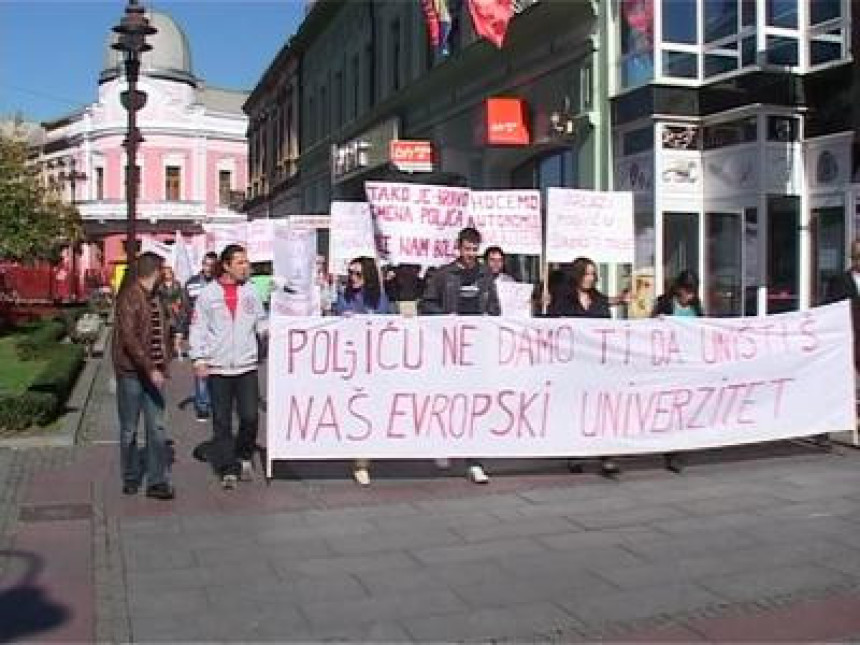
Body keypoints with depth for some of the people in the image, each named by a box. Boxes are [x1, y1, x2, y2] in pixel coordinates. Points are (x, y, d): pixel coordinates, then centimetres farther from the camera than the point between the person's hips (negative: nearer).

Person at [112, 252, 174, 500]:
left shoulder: (155, 297, 13)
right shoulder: (129, 296, -13)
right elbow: (129, 337, -21)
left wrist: (164, 363, 15)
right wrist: (151, 369, -24)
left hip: (153, 372, 7)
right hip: (131, 372, -7)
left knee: (157, 428, 3)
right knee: (129, 430, 8)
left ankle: (157, 482, 7)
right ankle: (131, 479, 22)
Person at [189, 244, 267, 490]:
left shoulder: (251, 291, 6)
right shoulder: (208, 293, 0)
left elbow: (260, 321, 11)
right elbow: (198, 328, 1)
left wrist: (268, 330, -10)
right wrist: (199, 358, -7)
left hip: (247, 366, 1)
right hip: (218, 367, -1)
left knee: (250, 416, -2)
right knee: (221, 422, 4)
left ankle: (244, 457, 24)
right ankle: (228, 469, 14)